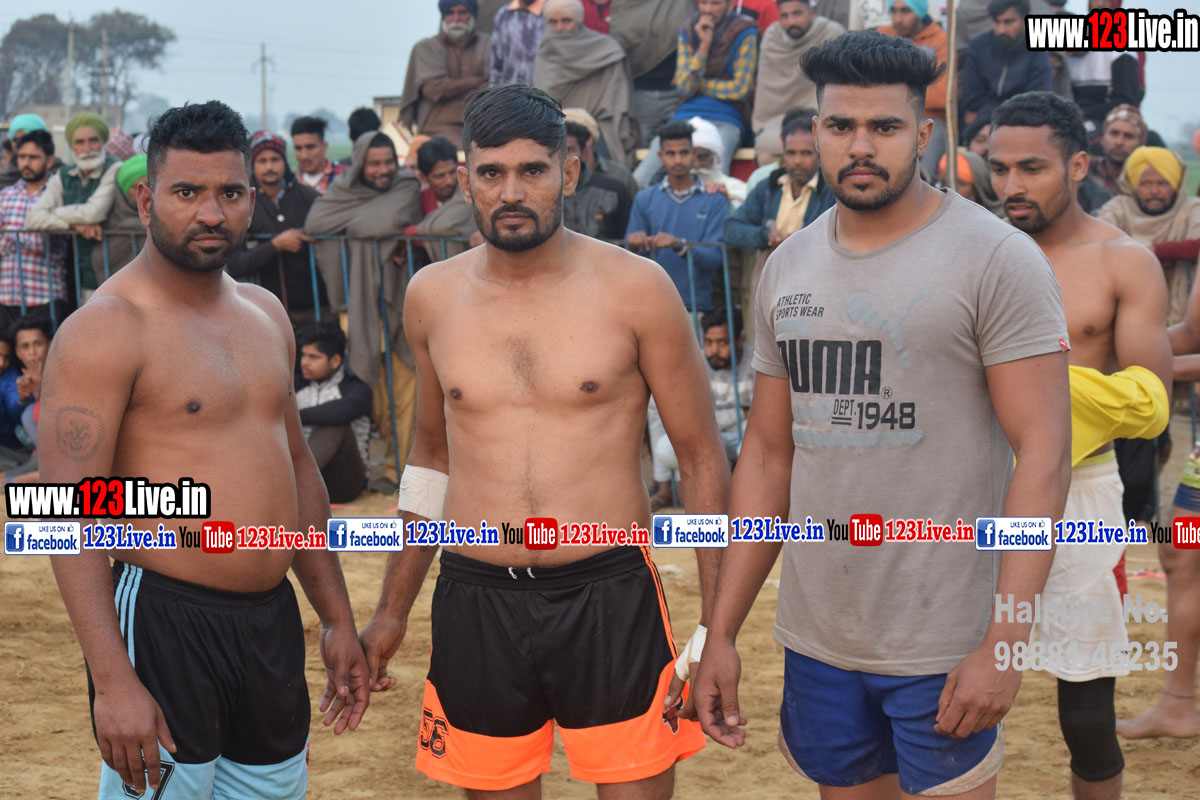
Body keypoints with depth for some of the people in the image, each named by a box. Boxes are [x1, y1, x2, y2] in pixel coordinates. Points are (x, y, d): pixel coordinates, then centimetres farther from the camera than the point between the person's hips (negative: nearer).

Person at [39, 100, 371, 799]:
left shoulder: (266, 314, 12)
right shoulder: (105, 329, -11)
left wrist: (337, 617, 19)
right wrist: (111, 681, -24)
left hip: (273, 618, 7)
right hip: (164, 623, -7)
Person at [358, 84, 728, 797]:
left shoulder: (635, 289, -4)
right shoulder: (433, 296, 6)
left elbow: (702, 459, 1)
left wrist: (720, 629, -3)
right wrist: (393, 611, 19)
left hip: (610, 598, -3)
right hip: (475, 602, 3)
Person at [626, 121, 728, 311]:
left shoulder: (714, 200, 5)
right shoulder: (644, 199, 11)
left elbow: (714, 258, -4)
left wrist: (680, 245, -21)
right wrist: (634, 245, -13)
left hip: (698, 304, -1)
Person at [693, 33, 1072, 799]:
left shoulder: (996, 258, -9)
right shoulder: (788, 268, 8)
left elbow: (1044, 452, -13)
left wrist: (1004, 643, -20)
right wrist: (722, 632, 9)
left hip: (943, 647, -5)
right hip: (815, 639, 5)